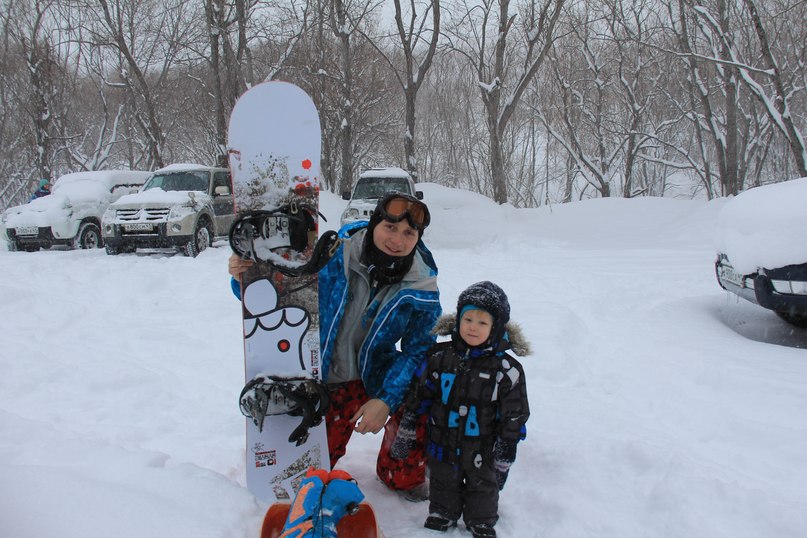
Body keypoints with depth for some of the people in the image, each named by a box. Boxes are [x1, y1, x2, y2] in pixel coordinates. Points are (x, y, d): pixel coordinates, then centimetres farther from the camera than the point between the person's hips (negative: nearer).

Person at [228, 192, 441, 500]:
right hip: (323, 380, -1)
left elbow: (417, 349, -12)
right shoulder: (332, 256, -19)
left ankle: (402, 476, 7)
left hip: (376, 374, 1)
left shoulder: (420, 286, -14)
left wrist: (386, 399, -25)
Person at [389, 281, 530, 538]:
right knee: (443, 485, 21)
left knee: (483, 488, 20)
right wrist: (405, 433, 3)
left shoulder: (506, 369, -17)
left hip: (482, 451, -1)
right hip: (443, 446, 2)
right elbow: (418, 397, 0)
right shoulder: (440, 356, -10)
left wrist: (504, 459, -9)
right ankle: (441, 517, 45)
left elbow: (514, 418, -10)